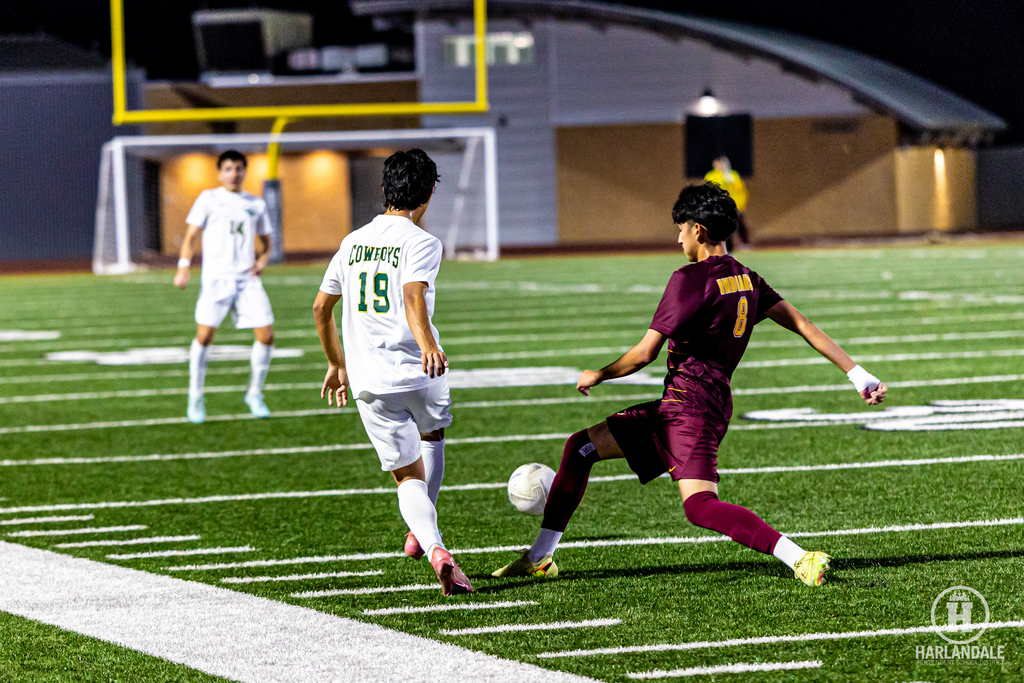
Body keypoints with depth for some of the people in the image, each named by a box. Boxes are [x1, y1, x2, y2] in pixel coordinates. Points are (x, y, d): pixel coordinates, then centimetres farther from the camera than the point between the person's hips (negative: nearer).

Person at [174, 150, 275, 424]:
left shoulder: (256, 204, 15)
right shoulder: (209, 199, 6)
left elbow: (265, 243, 23)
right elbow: (190, 235, 3)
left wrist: (262, 260, 1)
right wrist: (184, 267, -11)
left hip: (247, 278, 3)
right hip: (215, 278, -3)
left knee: (266, 335, -7)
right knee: (205, 334, -14)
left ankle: (254, 394, 13)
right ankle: (196, 398, 2)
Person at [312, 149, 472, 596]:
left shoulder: (354, 242, 12)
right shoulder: (421, 243, -7)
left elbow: (321, 307, 19)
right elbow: (413, 297, -26)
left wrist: (337, 364, 31)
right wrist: (427, 344, -42)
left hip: (368, 381, 3)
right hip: (418, 373, -3)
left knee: (409, 476, 6)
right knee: (432, 435, 31)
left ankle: (434, 546, -21)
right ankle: (419, 532, 27)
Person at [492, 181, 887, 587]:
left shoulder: (691, 279, -13)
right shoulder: (746, 279, 11)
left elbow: (644, 354, -12)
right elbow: (803, 325, 6)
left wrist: (598, 375, 5)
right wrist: (857, 374, 6)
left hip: (690, 405, -10)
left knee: (700, 507, -26)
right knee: (580, 447, 15)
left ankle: (801, 560, -35)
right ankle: (539, 558, 22)